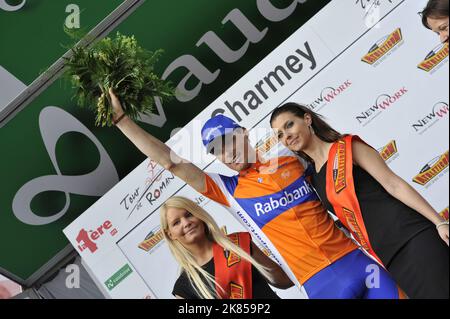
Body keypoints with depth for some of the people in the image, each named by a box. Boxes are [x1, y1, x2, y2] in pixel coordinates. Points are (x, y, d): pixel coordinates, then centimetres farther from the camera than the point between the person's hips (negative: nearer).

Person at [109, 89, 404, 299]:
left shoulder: (293, 160, 8)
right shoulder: (230, 191, 2)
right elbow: (168, 160, 0)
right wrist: (121, 118, 0)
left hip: (358, 259, 2)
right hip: (323, 283, -2)